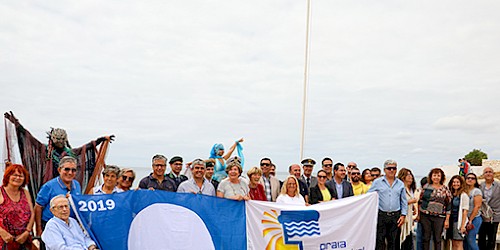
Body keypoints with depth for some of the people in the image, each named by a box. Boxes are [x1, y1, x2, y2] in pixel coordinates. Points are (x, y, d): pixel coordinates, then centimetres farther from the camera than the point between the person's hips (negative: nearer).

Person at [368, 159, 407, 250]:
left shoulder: (400, 184, 10)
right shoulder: (377, 182, 2)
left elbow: (404, 202, 14)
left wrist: (403, 215, 4)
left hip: (395, 216, 3)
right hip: (381, 215, -2)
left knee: (393, 242, 8)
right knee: (379, 241, -2)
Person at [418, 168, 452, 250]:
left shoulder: (445, 189, 3)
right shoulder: (426, 187, 5)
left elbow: (448, 205, 3)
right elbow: (420, 201, 10)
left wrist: (447, 219, -1)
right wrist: (418, 214, 6)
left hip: (439, 217, -1)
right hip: (425, 216, 1)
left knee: (437, 239, 4)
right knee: (426, 238, 6)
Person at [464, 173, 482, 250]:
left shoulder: (477, 191, -6)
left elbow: (477, 207, -11)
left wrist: (470, 220, -12)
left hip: (475, 219, -5)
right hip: (465, 218, 5)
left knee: (470, 240, -9)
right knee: (465, 240, 6)